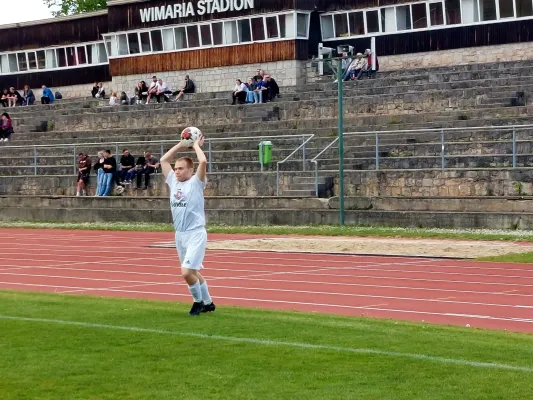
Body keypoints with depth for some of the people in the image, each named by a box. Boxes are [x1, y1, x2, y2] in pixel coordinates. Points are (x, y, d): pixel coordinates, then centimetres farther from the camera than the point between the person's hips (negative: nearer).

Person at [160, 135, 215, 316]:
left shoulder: (196, 182, -6)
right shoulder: (173, 182, 11)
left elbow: (203, 161, -22)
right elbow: (164, 160, 18)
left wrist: (196, 145, -5)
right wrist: (181, 145, 14)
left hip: (195, 234, -7)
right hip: (180, 235, 8)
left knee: (187, 272, -17)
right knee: (192, 272, 15)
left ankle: (199, 301, 5)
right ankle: (207, 303, 29)